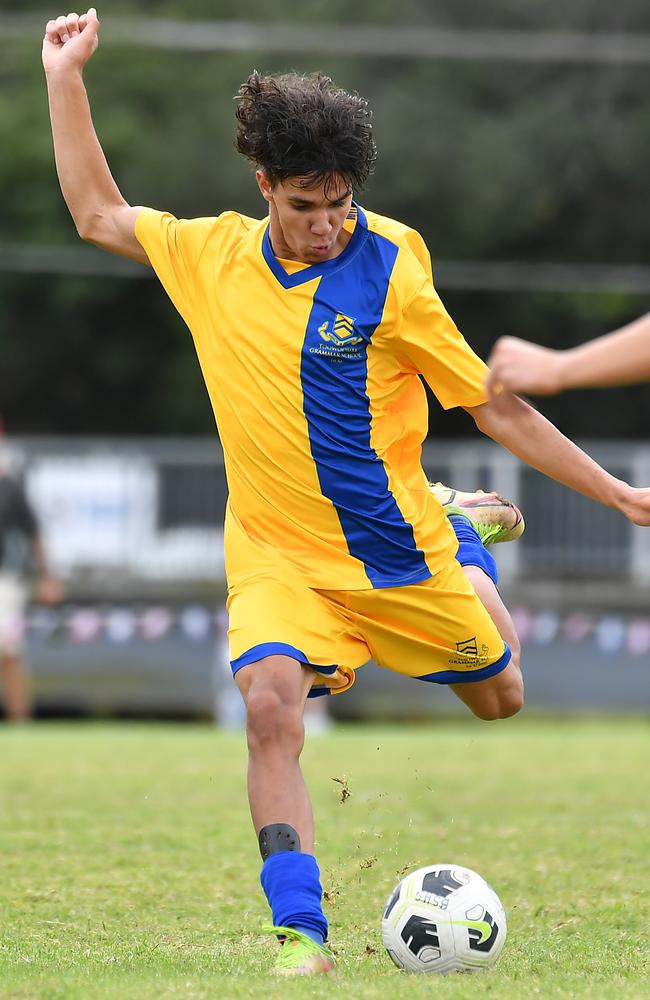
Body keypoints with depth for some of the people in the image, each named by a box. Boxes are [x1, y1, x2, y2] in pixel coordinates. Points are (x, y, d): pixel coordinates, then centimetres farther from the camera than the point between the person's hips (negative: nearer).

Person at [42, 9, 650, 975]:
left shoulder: (387, 270, -15)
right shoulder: (213, 255, -4)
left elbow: (496, 406, -8)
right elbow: (97, 214, 12)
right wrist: (67, 80, 8)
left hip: (398, 548, -1)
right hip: (277, 555, 1)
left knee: (501, 698, 19)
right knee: (271, 702, -27)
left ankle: (466, 532, 51)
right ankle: (301, 933, -20)